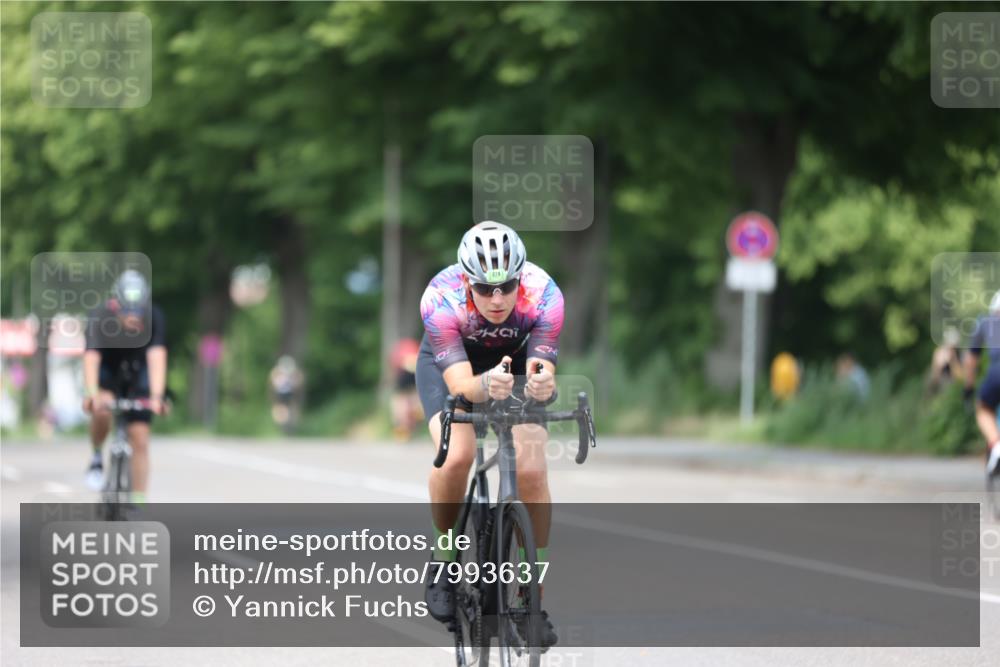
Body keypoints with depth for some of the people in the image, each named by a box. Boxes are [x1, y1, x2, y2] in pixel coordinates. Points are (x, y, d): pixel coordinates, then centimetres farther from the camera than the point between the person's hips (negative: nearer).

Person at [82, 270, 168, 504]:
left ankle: (138, 505, 0)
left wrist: (156, 396, -55)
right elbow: (91, 359, -43)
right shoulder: (100, 318, -32)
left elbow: (157, 357, -40)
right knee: (102, 411, -32)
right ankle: (97, 457, -3)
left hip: (137, 374, 1)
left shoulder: (154, 318, -29)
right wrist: (92, 394, -59)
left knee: (140, 440, -7)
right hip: (108, 371, -1)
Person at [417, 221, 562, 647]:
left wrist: (541, 384, -60)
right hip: (448, 362, -1)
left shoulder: (543, 295, -34)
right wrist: (487, 385, -64)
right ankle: (444, 561, -3)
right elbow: (459, 382, -42)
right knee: (456, 454, -28)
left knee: (531, 469, -18)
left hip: (516, 361, 1)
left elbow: (543, 372, -37)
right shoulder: (441, 298, -37)